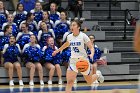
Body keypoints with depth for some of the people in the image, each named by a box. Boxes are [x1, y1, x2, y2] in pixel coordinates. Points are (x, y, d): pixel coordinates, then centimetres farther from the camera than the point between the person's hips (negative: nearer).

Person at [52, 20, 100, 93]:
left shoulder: (83, 36, -12)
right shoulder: (69, 37, 2)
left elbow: (91, 47, -13)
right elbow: (66, 44, 25)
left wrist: (92, 54, -34)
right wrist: (57, 50, 34)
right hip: (73, 61, 3)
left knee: (89, 82, 16)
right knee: (69, 81, -16)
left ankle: (97, 75, 50)